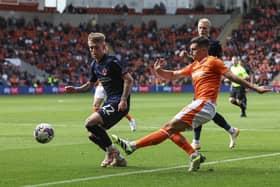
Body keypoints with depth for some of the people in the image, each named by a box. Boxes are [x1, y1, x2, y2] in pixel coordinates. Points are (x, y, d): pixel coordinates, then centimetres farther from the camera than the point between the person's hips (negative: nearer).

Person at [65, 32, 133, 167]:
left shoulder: (112, 62, -13)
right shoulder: (94, 65, 12)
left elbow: (129, 79, -16)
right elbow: (90, 85, 25)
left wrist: (124, 100, -23)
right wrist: (75, 89, 8)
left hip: (119, 104, -9)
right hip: (110, 102, 9)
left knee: (90, 123, -22)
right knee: (93, 135, 7)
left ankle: (111, 151, -6)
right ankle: (117, 159, 15)